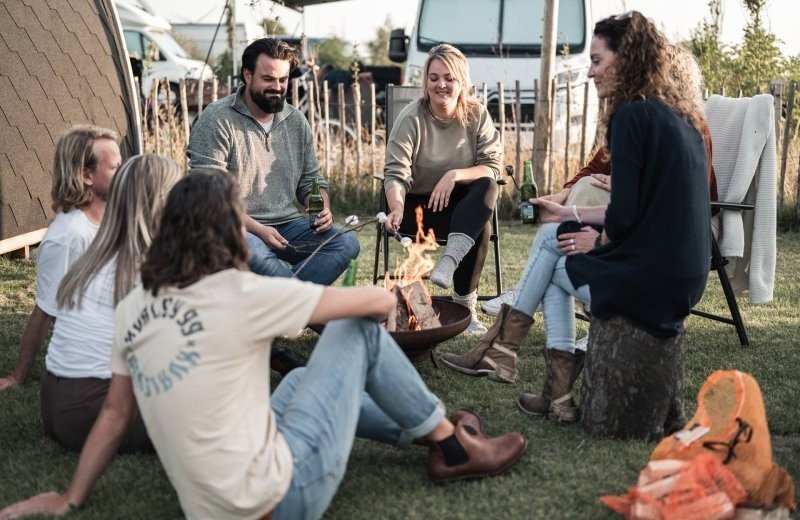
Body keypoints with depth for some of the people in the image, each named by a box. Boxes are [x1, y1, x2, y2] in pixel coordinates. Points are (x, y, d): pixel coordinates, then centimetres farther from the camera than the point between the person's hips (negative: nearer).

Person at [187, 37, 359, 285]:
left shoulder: (296, 121, 12)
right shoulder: (216, 120, -8)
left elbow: (311, 180, 20)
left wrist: (323, 209, -3)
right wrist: (257, 229, -22)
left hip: (288, 226, 6)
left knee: (347, 243, -17)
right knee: (250, 250, -39)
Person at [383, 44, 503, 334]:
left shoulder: (476, 115, -4)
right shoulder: (411, 119, -13)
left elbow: (492, 167, -10)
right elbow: (396, 174, -22)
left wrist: (455, 175, -29)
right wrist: (397, 209, -43)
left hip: (459, 202, 3)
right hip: (418, 206, -3)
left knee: (487, 187, -30)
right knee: (480, 227, -29)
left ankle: (449, 261, -41)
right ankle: (464, 305, -18)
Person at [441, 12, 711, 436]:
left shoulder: (632, 115, -15)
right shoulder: (679, 114, 13)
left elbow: (624, 216, -20)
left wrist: (593, 243, 2)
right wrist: (573, 216, 22)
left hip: (647, 279, -9)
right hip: (684, 277, 9)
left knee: (553, 260, 14)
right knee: (550, 234, 20)